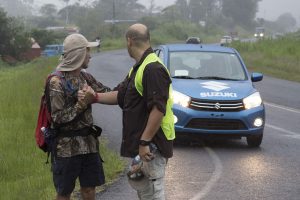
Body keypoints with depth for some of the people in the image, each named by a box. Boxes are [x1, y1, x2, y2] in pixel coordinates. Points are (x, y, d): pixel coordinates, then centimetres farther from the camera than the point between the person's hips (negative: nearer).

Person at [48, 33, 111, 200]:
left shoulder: (86, 77, 6)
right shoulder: (57, 82, -15)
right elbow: (58, 118, -18)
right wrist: (83, 103, -20)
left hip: (89, 142, 7)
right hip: (67, 147, -7)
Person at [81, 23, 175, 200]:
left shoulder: (153, 69, -20)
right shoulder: (138, 68, 14)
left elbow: (158, 110, -26)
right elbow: (120, 95, 16)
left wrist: (145, 142, -25)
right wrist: (95, 97, 2)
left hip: (152, 144, -11)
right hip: (139, 140, 11)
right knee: (139, 185, 18)